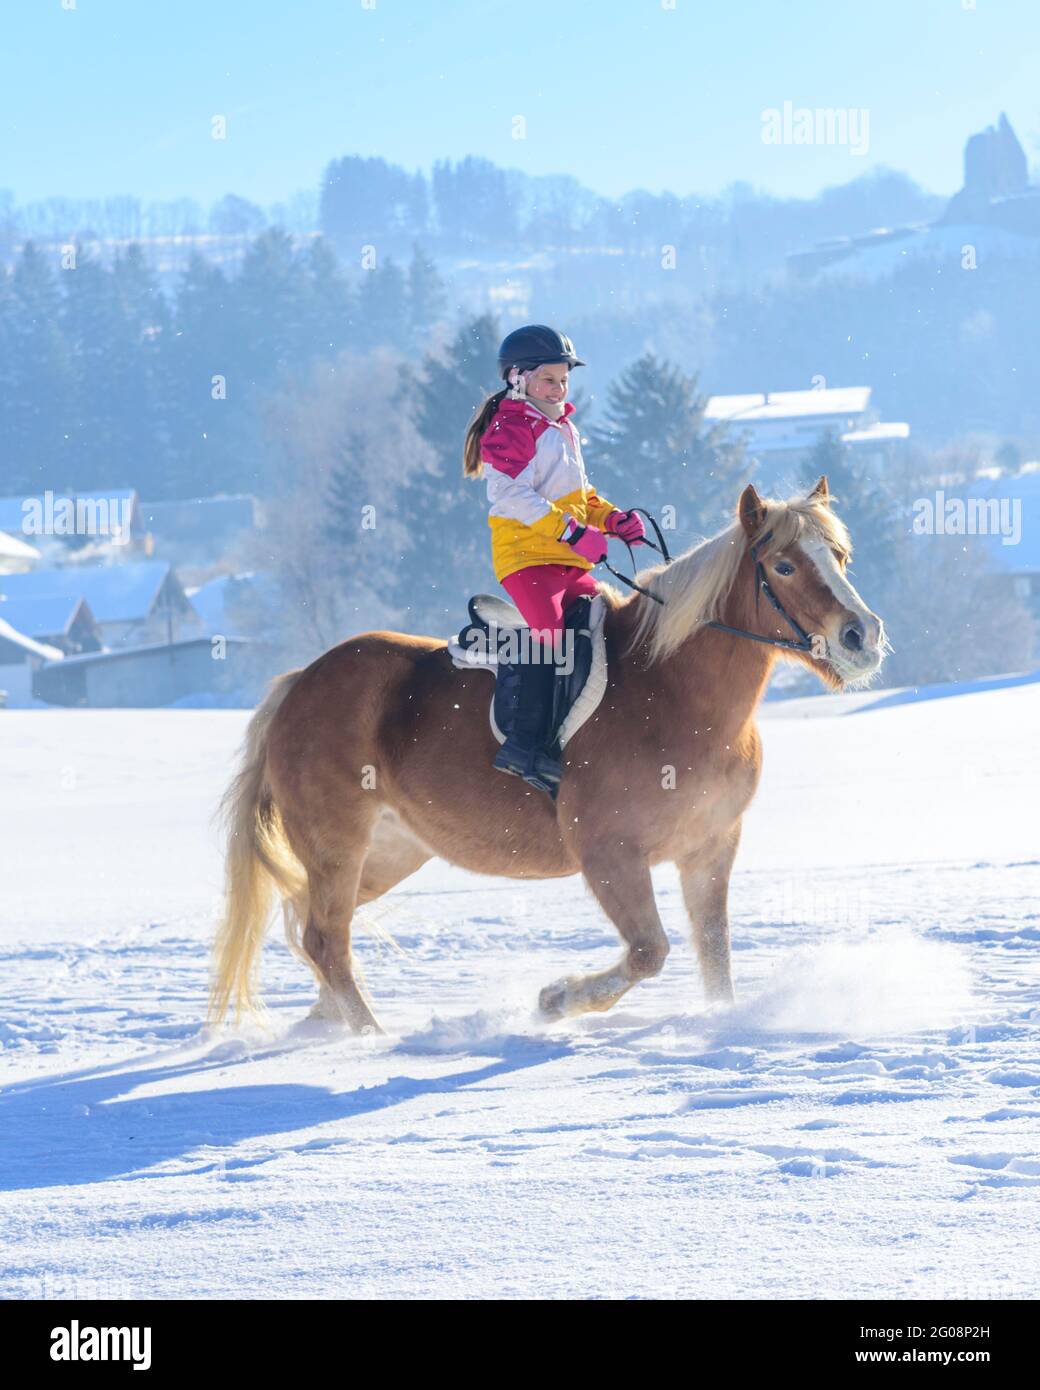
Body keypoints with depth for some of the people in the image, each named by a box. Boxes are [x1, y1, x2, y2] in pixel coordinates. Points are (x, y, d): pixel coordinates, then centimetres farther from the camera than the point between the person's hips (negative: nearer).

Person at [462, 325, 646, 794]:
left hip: (571, 561, 9)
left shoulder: (564, 430, 23)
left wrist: (613, 519, 12)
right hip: (525, 553, -9)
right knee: (551, 631, -23)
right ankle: (525, 745, -28)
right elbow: (511, 493, -19)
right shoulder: (511, 429, -7)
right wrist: (572, 530, -24)